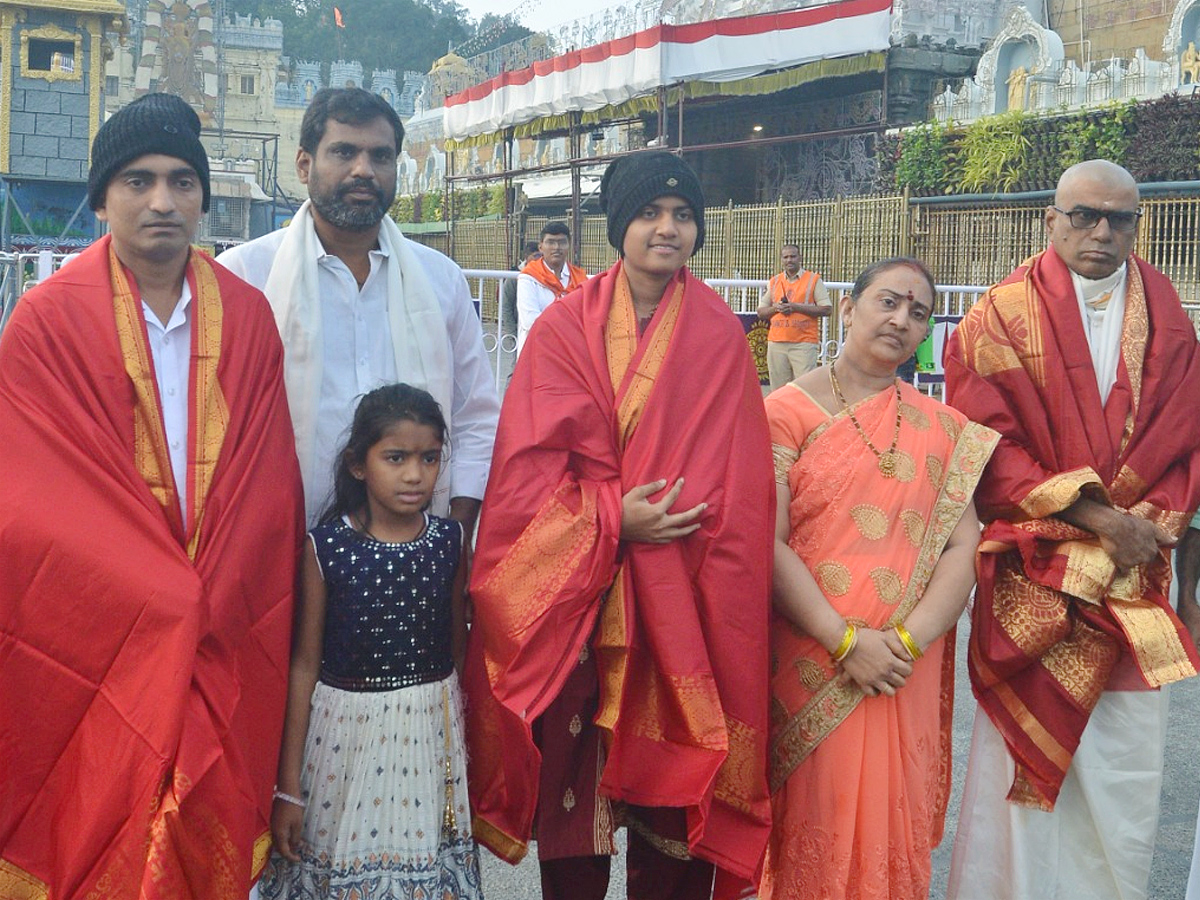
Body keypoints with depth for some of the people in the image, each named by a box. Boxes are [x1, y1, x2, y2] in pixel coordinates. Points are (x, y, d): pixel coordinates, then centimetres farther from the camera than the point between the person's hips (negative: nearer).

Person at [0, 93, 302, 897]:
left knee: (212, 832, 8)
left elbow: (270, 482, 3)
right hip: (93, 638, -2)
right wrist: (158, 601, -13)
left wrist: (213, 603, -7)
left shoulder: (247, 316, 5)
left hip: (228, 641, 3)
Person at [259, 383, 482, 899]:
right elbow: (304, 664, -4)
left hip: (433, 732, 2)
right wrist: (288, 787, -3)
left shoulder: (449, 542, -2)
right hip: (348, 730, -2)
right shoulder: (326, 546, -9)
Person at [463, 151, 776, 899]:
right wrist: (613, 518, -15)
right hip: (572, 599, 0)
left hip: (679, 604, 0)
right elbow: (529, 463, -3)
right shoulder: (566, 327, 3)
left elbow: (735, 485, 1)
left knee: (672, 777, 3)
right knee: (570, 777, 4)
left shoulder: (720, 336, 3)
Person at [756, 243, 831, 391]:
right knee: (778, 390, 3)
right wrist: (776, 308, -5)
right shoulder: (774, 282, 17)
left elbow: (826, 309, -3)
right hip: (777, 343, 4)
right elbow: (761, 312, 17)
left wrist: (796, 307, -10)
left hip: (804, 343, -4)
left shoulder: (814, 280, 5)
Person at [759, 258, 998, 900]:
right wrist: (846, 640, -16)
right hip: (809, 670, -2)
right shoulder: (788, 410, -1)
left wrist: (907, 640, -13)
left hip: (905, 676, 3)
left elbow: (962, 548, 1)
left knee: (893, 829, 8)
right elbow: (766, 542, -9)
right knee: (812, 831, 5)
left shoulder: (945, 430, 9)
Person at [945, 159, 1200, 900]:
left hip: (1134, 577, 4)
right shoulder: (1003, 317, -3)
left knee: (1128, 756, 6)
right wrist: (1090, 515, -17)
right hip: (1034, 575, -3)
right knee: (1027, 753, 1)